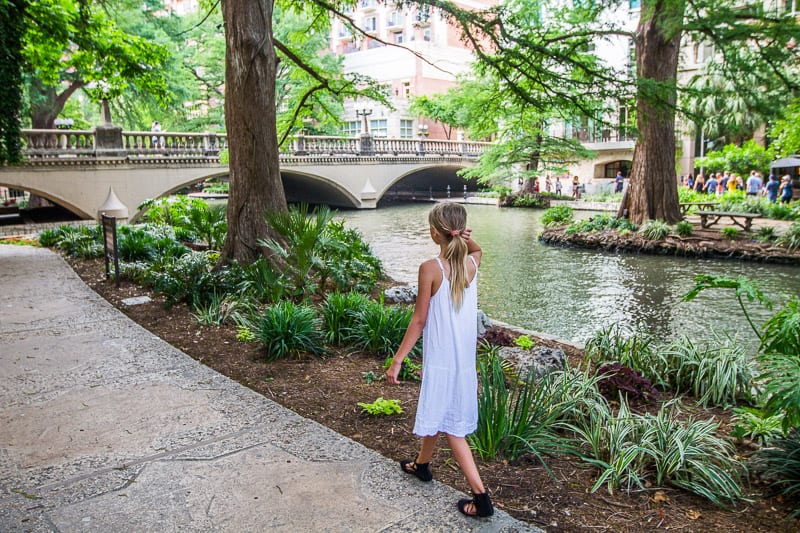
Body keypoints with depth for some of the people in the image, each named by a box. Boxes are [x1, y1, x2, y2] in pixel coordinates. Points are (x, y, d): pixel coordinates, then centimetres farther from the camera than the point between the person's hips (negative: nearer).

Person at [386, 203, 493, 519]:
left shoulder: (430, 269, -18)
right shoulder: (472, 263, -3)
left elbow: (419, 321, -16)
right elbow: (476, 250, 25)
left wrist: (397, 360, -9)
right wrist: (467, 240, 2)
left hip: (441, 358, -6)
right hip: (465, 356, 6)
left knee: (450, 426, 6)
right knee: (436, 412, 22)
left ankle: (481, 497, 14)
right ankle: (421, 464, 37)